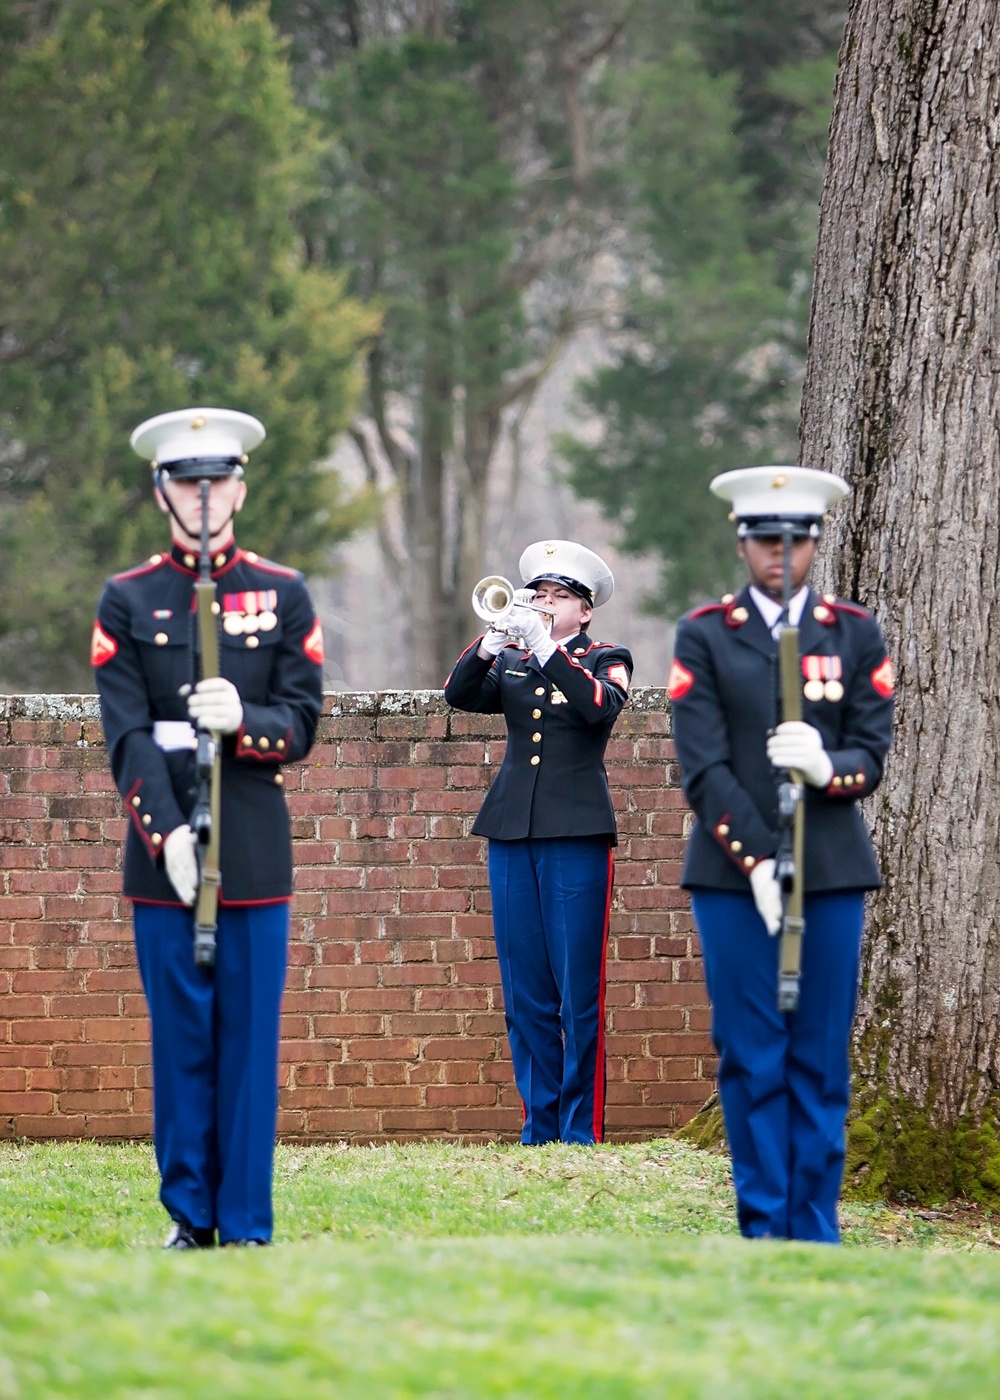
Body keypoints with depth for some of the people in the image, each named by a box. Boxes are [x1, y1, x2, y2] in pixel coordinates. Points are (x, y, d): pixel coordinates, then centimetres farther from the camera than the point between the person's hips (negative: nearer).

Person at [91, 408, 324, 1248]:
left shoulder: (284, 596, 8)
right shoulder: (127, 601, 6)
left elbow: (302, 723, 3)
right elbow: (127, 736, -3)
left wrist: (243, 721, -19)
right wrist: (167, 834, -15)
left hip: (256, 851, 0)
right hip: (163, 847, 0)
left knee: (250, 1037, 0)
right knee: (180, 1034, 2)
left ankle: (246, 1224, 3)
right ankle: (189, 1216, 9)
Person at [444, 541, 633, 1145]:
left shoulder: (607, 660, 5)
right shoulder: (511, 663, 15)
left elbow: (602, 706, -16)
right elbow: (459, 694, -1)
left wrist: (547, 648, -21)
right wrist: (492, 642, -16)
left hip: (577, 834, -4)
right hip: (513, 834, 4)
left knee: (578, 993, -5)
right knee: (526, 996, 5)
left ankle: (582, 1131, -1)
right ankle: (540, 1128, 10)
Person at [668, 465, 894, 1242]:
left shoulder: (857, 634, 8)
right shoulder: (705, 636, 3)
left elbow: (873, 754, 2)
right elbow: (703, 767, -4)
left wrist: (827, 766, -21)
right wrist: (756, 861, -14)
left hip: (833, 873, 1)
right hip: (732, 873, -1)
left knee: (822, 1058, 2)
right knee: (752, 1058, -1)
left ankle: (815, 1231, 7)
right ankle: (763, 1229, 4)